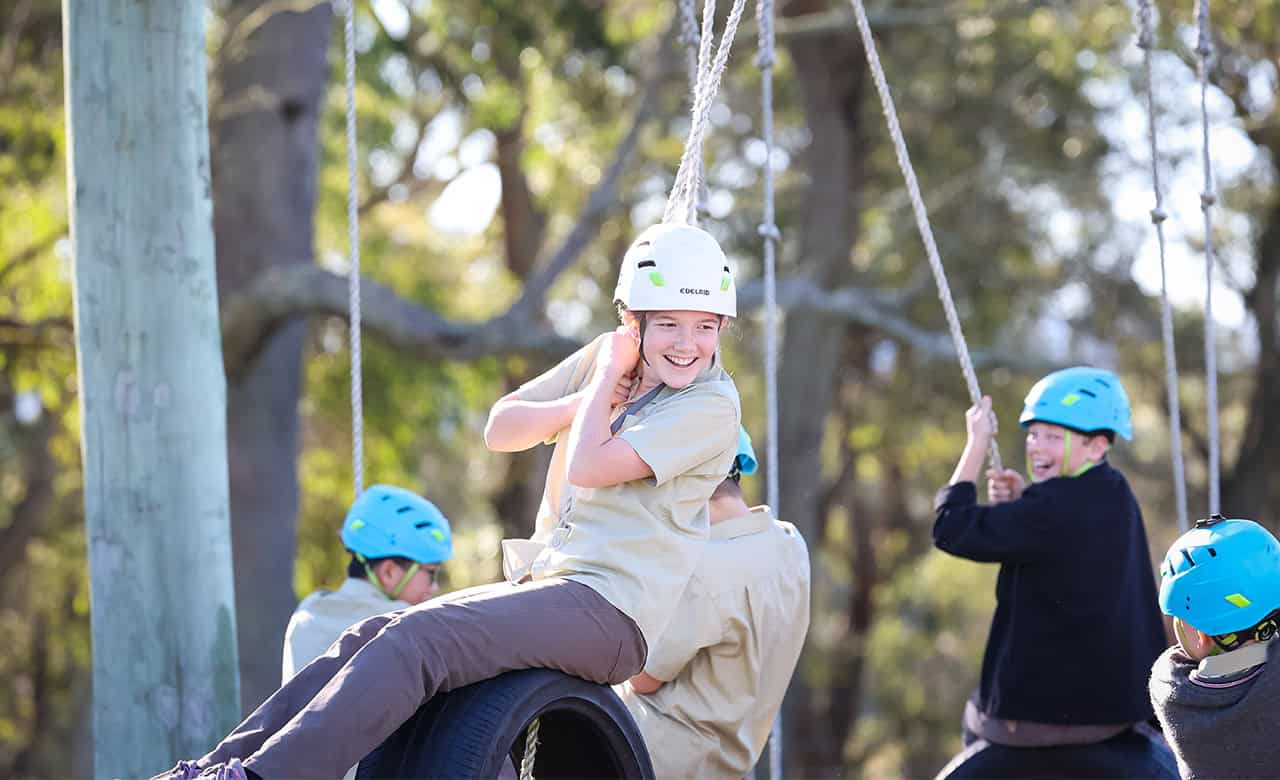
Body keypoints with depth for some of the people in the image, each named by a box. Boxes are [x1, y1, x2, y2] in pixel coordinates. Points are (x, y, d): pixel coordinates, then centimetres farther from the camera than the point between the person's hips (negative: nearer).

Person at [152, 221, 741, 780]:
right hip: (540, 584, 8)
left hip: (608, 610, -8)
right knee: (371, 637, -7)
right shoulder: (604, 358, 15)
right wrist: (590, 402, -5)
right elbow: (501, 429, 10)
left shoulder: (712, 407, -8)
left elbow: (588, 466, -19)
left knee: (418, 637, -25)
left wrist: (609, 380, -3)